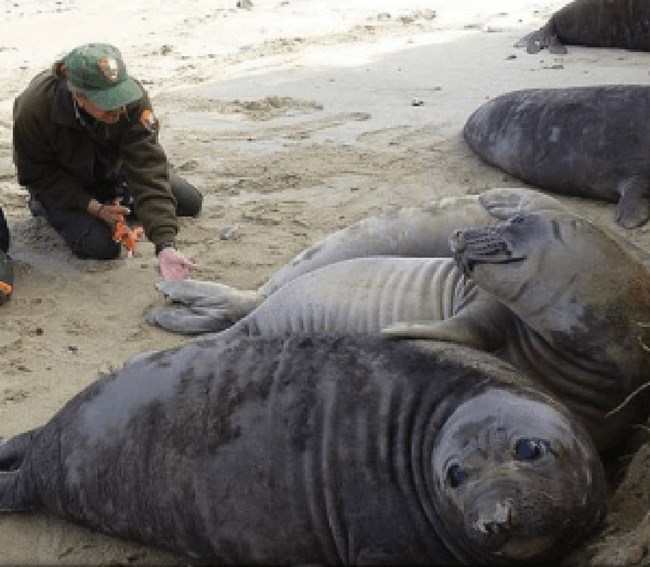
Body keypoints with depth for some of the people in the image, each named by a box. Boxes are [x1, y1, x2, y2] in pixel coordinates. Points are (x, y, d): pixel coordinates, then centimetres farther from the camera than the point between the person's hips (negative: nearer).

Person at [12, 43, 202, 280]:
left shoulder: (134, 100, -34)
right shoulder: (34, 109, -37)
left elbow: (148, 172, -38)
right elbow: (36, 175, -21)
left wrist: (165, 246, -47)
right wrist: (94, 207, -31)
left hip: (111, 169, 3)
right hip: (62, 184, -3)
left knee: (191, 202, 3)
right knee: (101, 245, -24)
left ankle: (114, 200, 21)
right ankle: (45, 205, 5)